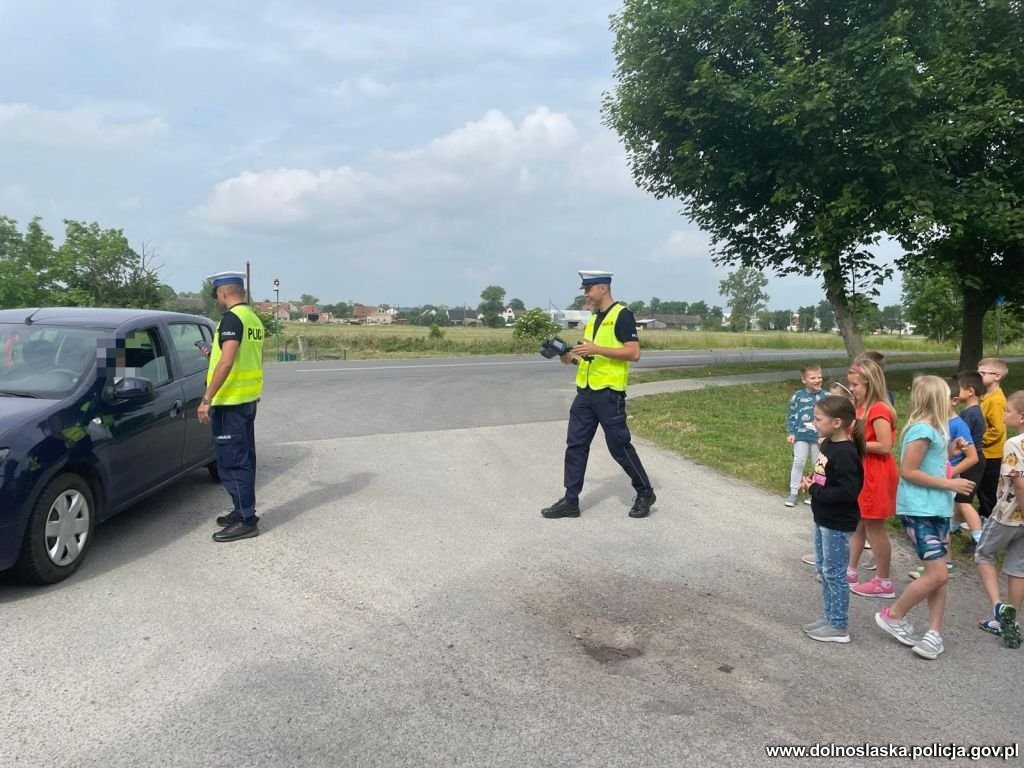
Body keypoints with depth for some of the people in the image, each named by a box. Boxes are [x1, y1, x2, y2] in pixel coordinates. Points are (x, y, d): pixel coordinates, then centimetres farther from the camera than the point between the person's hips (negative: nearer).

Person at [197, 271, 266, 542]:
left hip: (230, 400, -10)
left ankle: (246, 521, -2)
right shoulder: (254, 319, 12)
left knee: (231, 461, -5)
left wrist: (207, 399, -23)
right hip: (249, 397, 10)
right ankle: (244, 511, 25)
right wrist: (213, 355, 26)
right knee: (243, 458, 16)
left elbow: (227, 362, -24)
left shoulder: (231, 318, -16)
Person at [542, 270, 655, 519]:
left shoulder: (621, 315, -10)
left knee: (619, 446, -1)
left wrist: (597, 349, -24)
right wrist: (572, 357, 3)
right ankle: (570, 501, 12)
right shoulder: (592, 319, 16)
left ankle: (645, 494, 17)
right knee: (576, 445, 6)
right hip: (585, 391, 8)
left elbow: (633, 353, -18)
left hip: (609, 393, -8)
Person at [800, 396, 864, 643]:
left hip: (838, 523, -10)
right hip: (823, 519, 10)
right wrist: (811, 483, 0)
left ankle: (838, 627, 14)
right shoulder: (828, 444, 5)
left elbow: (847, 492, -29)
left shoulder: (845, 453, -24)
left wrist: (814, 490, -21)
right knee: (824, 569, 19)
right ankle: (830, 617, 32)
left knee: (835, 573, 2)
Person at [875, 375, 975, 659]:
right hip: (918, 510, -9)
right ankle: (892, 615, 8)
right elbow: (908, 471, -19)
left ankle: (934, 633, 14)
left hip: (936, 508, 9)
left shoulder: (933, 429, 10)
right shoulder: (922, 429, -17)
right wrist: (949, 483, -16)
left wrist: (949, 451, 7)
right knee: (937, 574, -9)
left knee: (938, 575, 9)